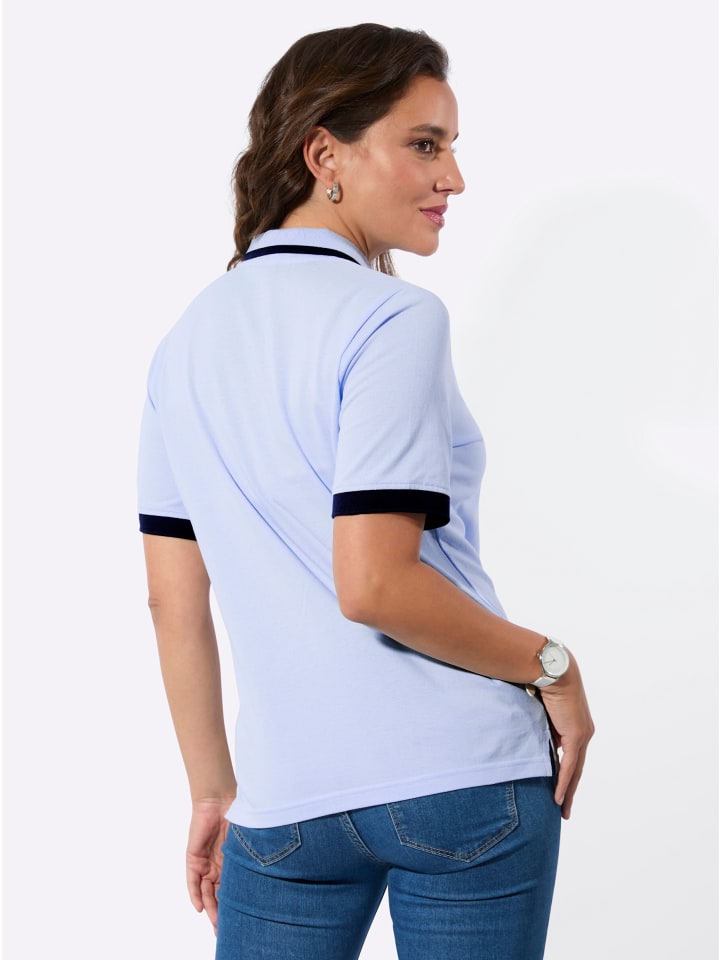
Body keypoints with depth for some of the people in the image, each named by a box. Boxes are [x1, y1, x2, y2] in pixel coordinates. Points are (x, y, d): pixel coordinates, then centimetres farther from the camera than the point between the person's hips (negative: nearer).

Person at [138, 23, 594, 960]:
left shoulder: (186, 343, 10)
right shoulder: (394, 320, -11)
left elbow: (175, 600, 10)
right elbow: (374, 585, -20)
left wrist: (214, 792, 18)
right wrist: (551, 667, -7)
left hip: (287, 803, 6)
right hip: (466, 778, -5)